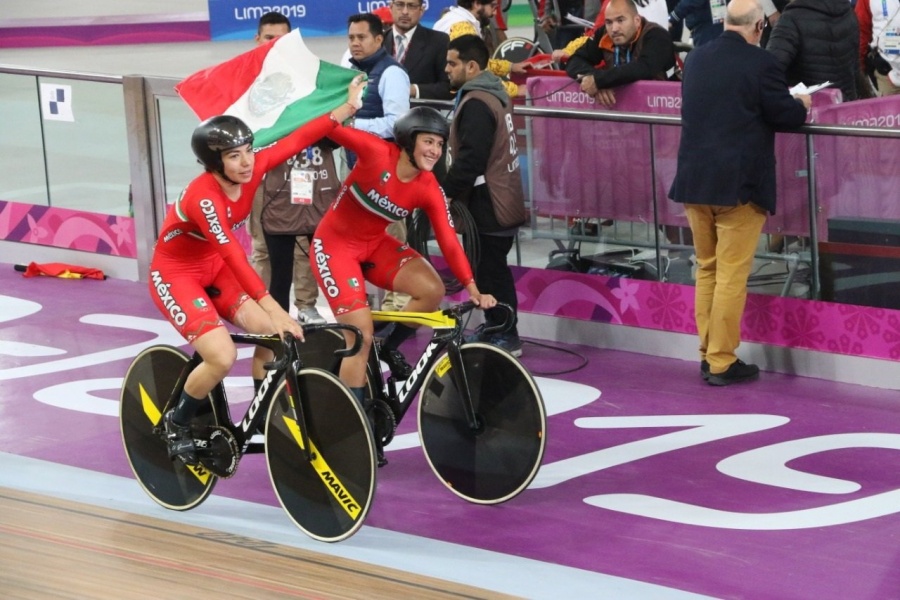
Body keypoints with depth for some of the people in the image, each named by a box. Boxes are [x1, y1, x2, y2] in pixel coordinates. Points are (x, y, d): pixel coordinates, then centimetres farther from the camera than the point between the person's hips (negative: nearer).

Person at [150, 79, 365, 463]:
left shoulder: (252, 170, -15)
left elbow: (297, 140, -7)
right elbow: (233, 256, -40)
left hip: (213, 269, 8)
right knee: (223, 357, -23)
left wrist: (348, 108, -11)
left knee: (272, 333, -8)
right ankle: (176, 425, 2)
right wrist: (273, 308, -44)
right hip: (174, 274, -8)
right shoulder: (203, 197, -34)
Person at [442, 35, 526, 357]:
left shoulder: (477, 103, -19)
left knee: (490, 269, -4)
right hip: (502, 196, 11)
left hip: (489, 204, -11)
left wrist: (448, 191, -15)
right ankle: (496, 329, 26)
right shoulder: (493, 93, 14)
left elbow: (471, 158, -25)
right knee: (491, 267, 17)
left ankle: (506, 337, 0)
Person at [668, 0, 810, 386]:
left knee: (706, 270, 16)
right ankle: (722, 363, 1)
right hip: (738, 184, -6)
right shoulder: (759, 63, -13)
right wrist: (801, 105, 15)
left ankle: (707, 355, 19)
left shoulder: (695, 59, 7)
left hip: (694, 180, 6)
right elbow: (786, 115, -9)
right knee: (731, 276, -1)